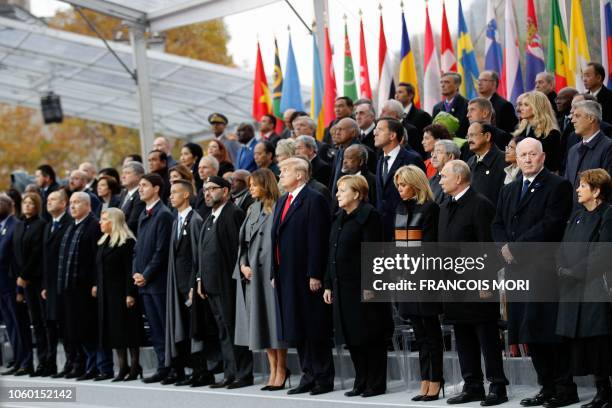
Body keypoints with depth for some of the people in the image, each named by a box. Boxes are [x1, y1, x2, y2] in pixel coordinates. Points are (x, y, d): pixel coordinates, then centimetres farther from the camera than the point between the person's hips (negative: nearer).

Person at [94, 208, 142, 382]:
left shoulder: (127, 242, -12)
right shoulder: (103, 242, 14)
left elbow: (130, 269, -16)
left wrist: (130, 294, -20)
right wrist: (96, 286, 11)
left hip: (121, 292, -8)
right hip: (106, 293, 8)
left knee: (127, 329, -3)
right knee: (113, 329, 7)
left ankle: (135, 366, 5)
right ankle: (123, 366, 12)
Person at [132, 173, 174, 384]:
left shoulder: (164, 215, -10)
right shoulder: (143, 215, 17)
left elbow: (162, 250, -15)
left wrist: (146, 275, -13)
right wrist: (135, 272, 6)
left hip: (158, 280, -8)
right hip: (143, 281, 8)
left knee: (166, 327, -5)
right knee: (155, 329, 8)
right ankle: (163, 367, 11)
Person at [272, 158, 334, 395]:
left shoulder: (314, 200, -9)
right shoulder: (282, 202, 18)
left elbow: (318, 240, -15)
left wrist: (315, 275, -19)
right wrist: (275, 273, 14)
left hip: (307, 276, -8)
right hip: (286, 276, 8)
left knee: (315, 329, -3)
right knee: (296, 330, 9)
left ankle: (324, 378, 3)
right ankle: (308, 376, 15)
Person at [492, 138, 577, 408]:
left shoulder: (558, 186, -4)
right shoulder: (508, 191, 20)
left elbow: (551, 224, -13)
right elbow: (498, 225, 18)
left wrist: (516, 246, -13)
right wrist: (504, 247, -3)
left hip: (546, 269, -7)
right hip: (518, 270, 7)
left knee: (550, 329, -8)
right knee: (530, 333, 6)